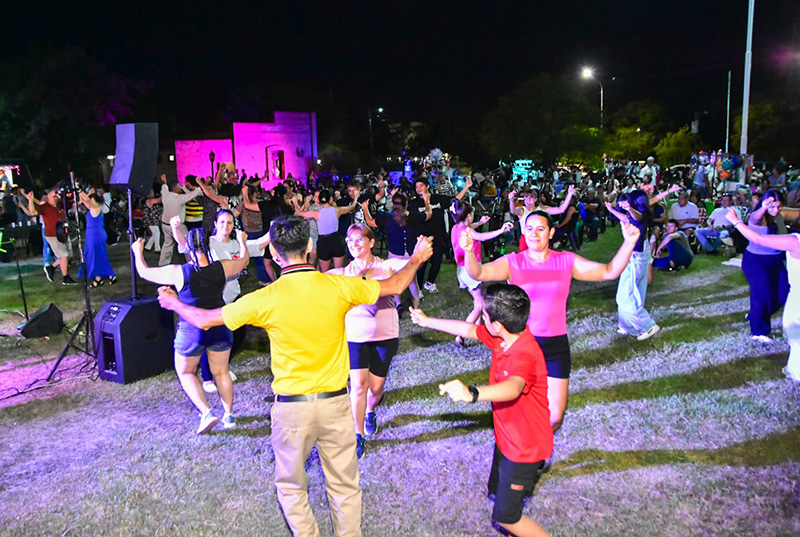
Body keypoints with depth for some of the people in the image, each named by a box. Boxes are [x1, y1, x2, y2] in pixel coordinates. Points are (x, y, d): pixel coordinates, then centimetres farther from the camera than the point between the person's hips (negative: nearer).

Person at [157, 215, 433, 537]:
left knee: (291, 486, 20)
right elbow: (394, 285, 5)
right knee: (345, 484, 18)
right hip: (335, 402, 2)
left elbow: (204, 320, -2)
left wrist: (172, 302, 19)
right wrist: (416, 260, 25)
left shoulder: (265, 299, -15)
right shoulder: (338, 287, -11)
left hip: (291, 407, -1)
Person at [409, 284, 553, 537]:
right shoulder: (501, 338, -9)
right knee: (497, 493, 26)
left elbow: (512, 388, -56)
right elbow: (468, 329, 8)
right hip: (506, 438, 9)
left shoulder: (526, 355, -35)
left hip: (525, 448, -9)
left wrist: (472, 393, -74)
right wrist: (428, 321, 19)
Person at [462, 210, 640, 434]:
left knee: (555, 415, 3)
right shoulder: (512, 262, -7)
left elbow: (609, 272, -6)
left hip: (556, 345, 1)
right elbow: (478, 273, -23)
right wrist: (469, 251, -44)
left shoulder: (567, 261, -1)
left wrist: (629, 243, -21)